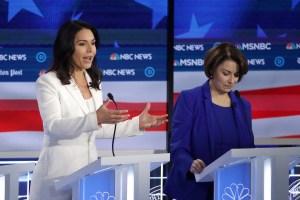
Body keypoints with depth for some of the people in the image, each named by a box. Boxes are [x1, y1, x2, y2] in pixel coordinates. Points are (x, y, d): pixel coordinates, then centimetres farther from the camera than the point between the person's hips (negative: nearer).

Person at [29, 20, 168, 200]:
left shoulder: (94, 83, 14)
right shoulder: (48, 82, -7)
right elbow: (53, 126, -20)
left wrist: (138, 124, 8)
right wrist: (95, 119, -32)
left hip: (89, 168, 6)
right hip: (59, 172, -6)